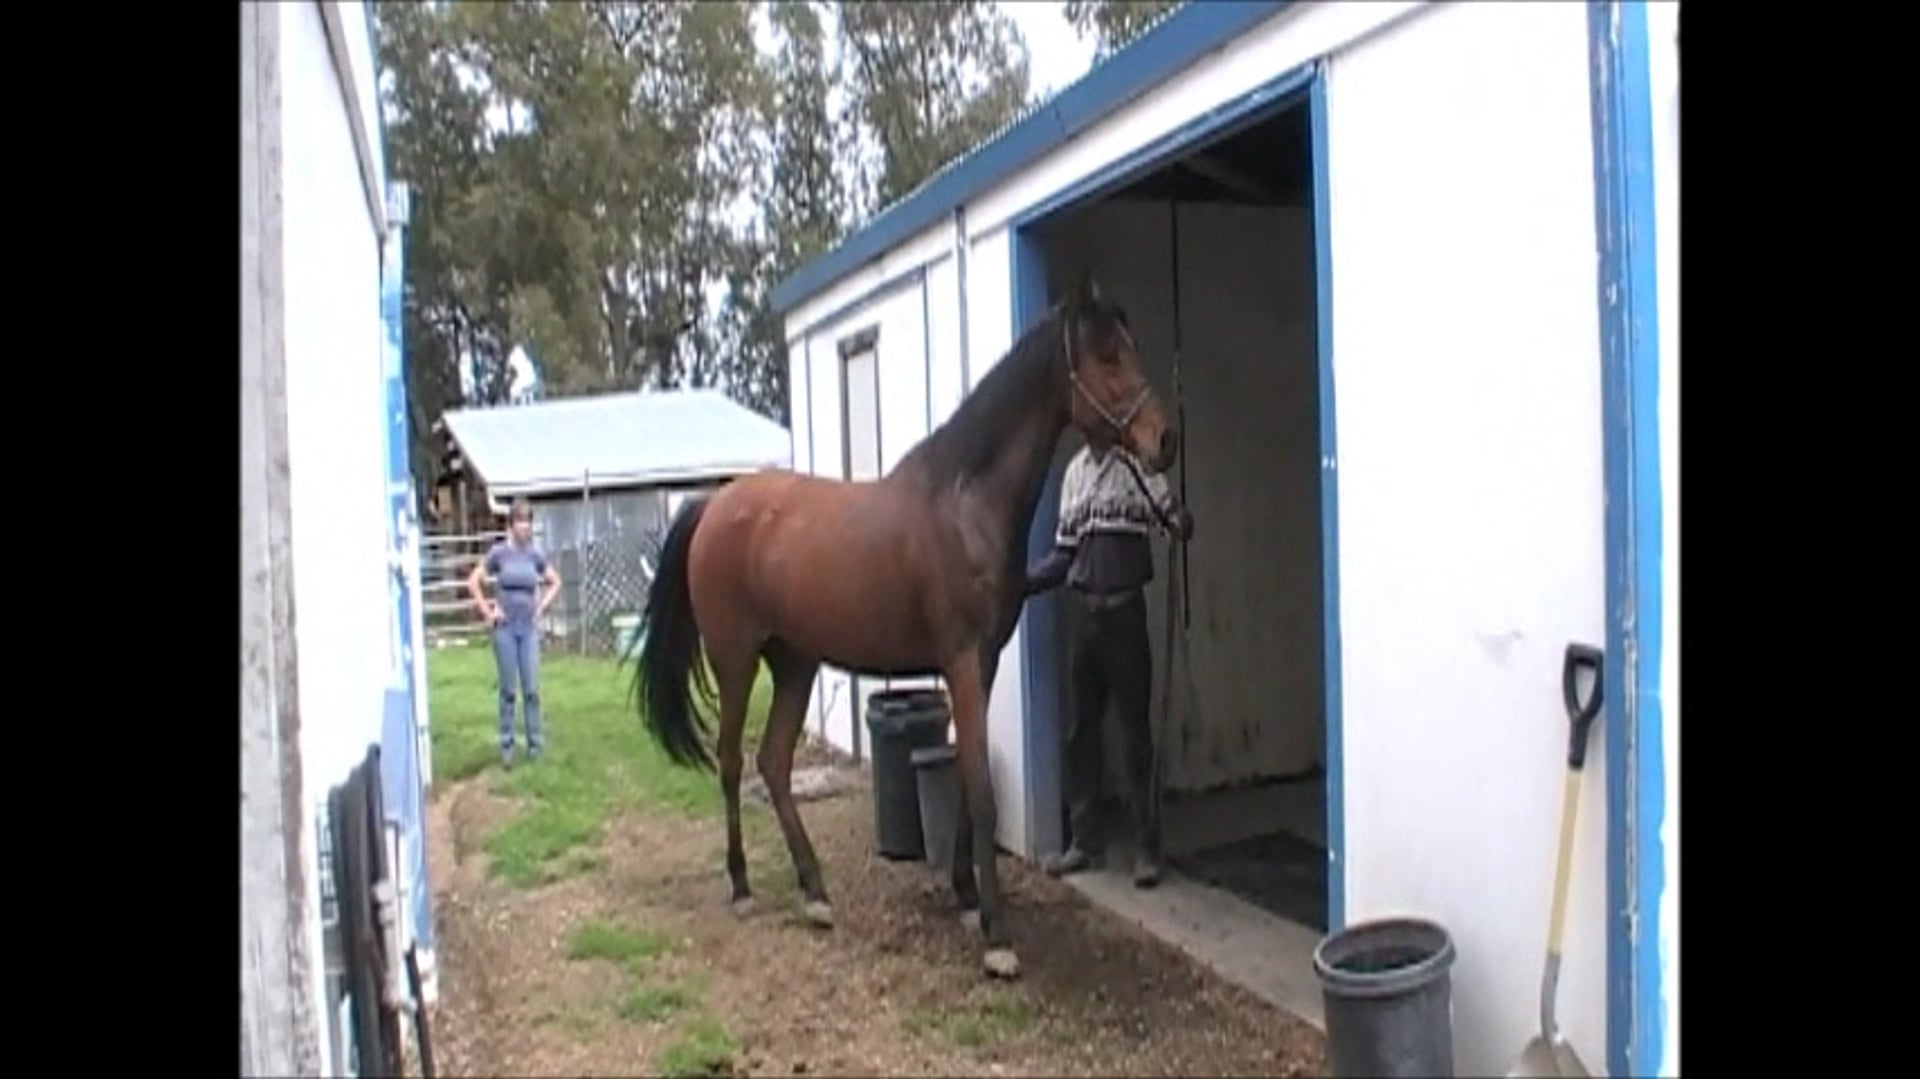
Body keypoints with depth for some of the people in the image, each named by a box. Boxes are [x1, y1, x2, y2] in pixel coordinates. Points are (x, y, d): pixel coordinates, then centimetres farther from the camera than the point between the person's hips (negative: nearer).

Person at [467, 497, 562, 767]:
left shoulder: (536, 555, 3)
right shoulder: (498, 553, -4)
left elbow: (555, 583, 17)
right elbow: (473, 583, -1)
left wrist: (541, 607, 6)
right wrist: (488, 612, -4)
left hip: (529, 628, 2)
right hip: (505, 628, -2)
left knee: (531, 689, 2)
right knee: (508, 690, 3)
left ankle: (535, 743, 11)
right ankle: (506, 746, 12)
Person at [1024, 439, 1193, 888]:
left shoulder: (1138, 463, -4)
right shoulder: (1075, 471, 11)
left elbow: (1176, 518, -12)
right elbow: (1063, 555, 14)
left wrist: (1179, 521, -34)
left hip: (1125, 611, -5)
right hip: (1084, 612, 5)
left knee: (1136, 733, 0)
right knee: (1081, 731, 11)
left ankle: (1147, 850, 9)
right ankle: (1086, 841, 23)